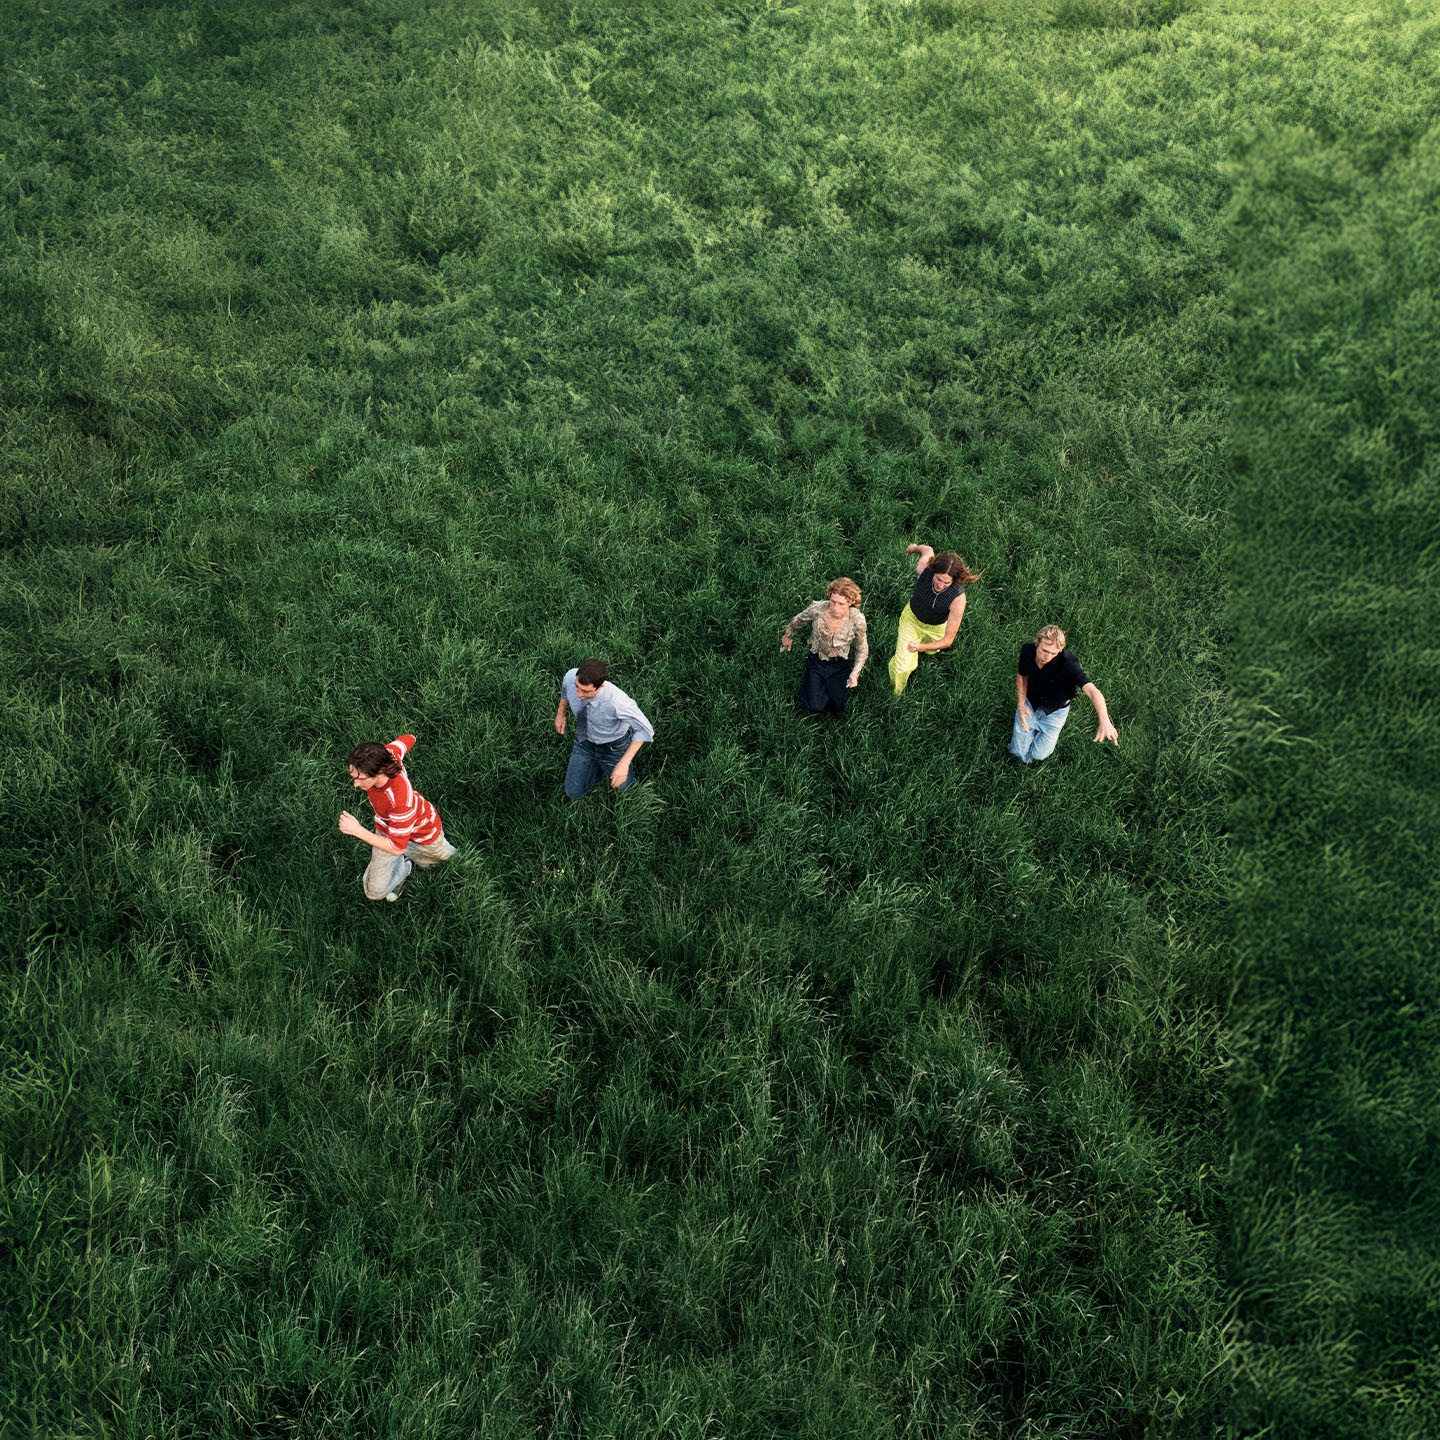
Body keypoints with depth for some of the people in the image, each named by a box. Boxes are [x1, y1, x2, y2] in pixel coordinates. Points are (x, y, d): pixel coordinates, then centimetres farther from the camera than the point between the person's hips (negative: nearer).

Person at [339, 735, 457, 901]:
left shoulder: (400, 801, -49)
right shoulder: (384, 755, -33)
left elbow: (397, 848, -38)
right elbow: (408, 739, -10)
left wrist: (357, 830, -42)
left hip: (421, 830, -4)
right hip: (386, 827, 5)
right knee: (374, 892, 1)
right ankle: (404, 867, 28)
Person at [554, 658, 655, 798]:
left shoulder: (617, 701, -44)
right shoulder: (571, 677, -30)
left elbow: (645, 729, -32)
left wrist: (624, 763, -36)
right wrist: (560, 713, 11)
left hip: (614, 747, -3)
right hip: (585, 741, 3)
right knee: (574, 792, 10)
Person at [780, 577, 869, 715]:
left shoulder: (857, 620, -26)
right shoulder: (817, 609, -27)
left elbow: (862, 649, -7)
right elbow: (798, 622, -2)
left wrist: (855, 672, -19)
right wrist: (788, 636, 17)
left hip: (840, 665, 0)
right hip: (817, 661, 0)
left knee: (838, 707, 2)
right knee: (815, 707, -9)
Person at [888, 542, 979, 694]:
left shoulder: (958, 598, -41)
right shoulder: (924, 567, -37)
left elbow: (948, 641, -34)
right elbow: (928, 549, -8)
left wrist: (922, 647, -49)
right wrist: (915, 548, 15)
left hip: (936, 628, 0)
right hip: (912, 618, 0)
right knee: (902, 667, -1)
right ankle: (896, 695, 32)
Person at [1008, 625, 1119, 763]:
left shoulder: (1067, 663, -39)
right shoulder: (1027, 651, -25)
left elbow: (1092, 691, -51)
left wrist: (1104, 721, -67)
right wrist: (1020, 704, -14)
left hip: (1054, 711, -2)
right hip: (1030, 704, 2)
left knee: (1038, 754, 0)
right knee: (1018, 751, 2)